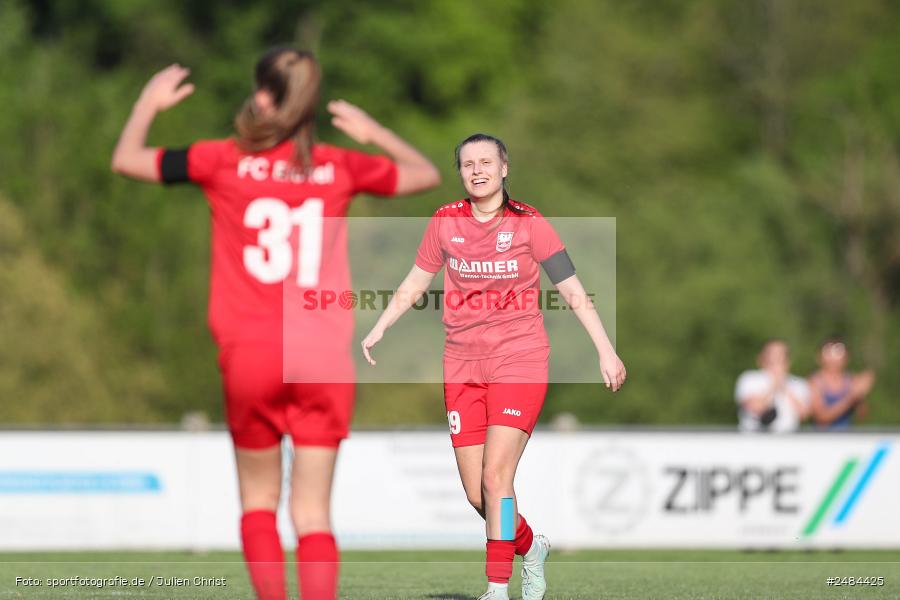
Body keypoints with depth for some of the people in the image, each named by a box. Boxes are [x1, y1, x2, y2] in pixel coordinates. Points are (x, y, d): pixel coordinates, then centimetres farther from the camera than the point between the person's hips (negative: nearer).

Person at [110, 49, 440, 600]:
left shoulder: (225, 161, -2)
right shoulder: (340, 167, 4)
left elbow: (126, 160, 9)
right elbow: (427, 174, 20)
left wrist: (149, 104, 24)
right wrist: (375, 133, 28)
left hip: (251, 355, -1)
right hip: (325, 358, 1)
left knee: (258, 501, 15)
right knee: (314, 512, 1)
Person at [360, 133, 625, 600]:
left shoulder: (529, 224, -3)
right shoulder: (445, 222, 5)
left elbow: (573, 291, -1)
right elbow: (414, 284, 17)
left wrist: (606, 351, -7)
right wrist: (377, 331, 8)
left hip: (520, 364, -4)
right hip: (463, 367, 4)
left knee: (495, 477, -17)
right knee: (476, 494, 2)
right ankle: (530, 547, 31)